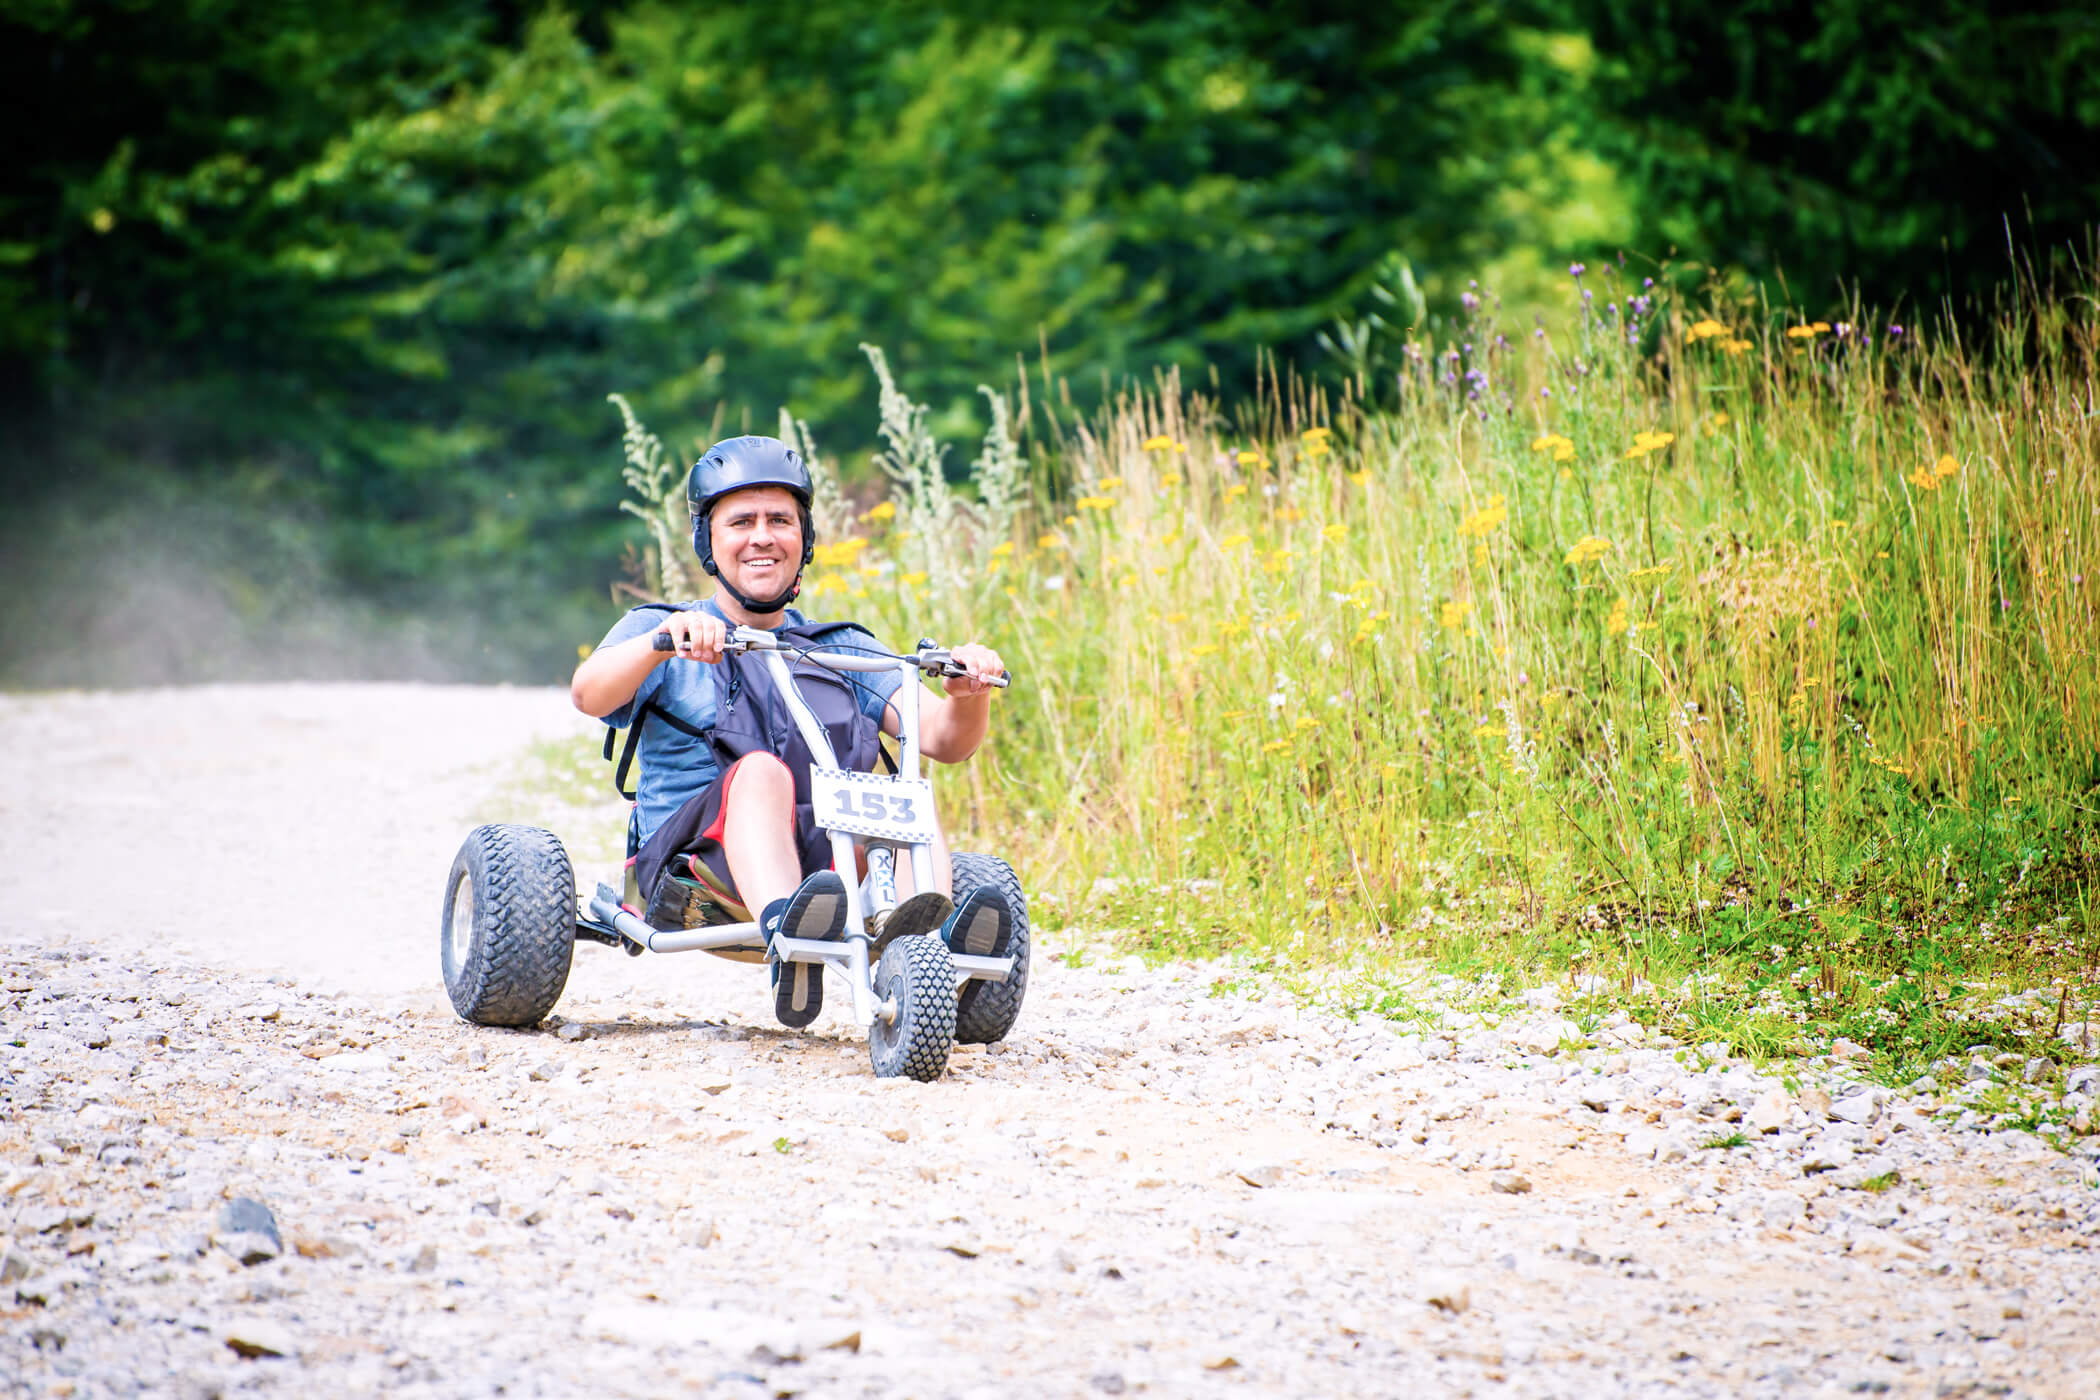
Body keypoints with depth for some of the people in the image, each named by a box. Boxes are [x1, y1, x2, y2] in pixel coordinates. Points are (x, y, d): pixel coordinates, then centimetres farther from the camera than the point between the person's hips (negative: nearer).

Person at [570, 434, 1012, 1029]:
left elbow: (943, 737, 12)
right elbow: (589, 694, -6)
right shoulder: (659, 630, 17)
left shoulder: (844, 650, 26)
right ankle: (785, 933, -62)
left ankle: (934, 937, -52)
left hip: (837, 857, 3)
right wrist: (663, 640, -26)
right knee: (760, 770, -34)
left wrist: (968, 694, -12)